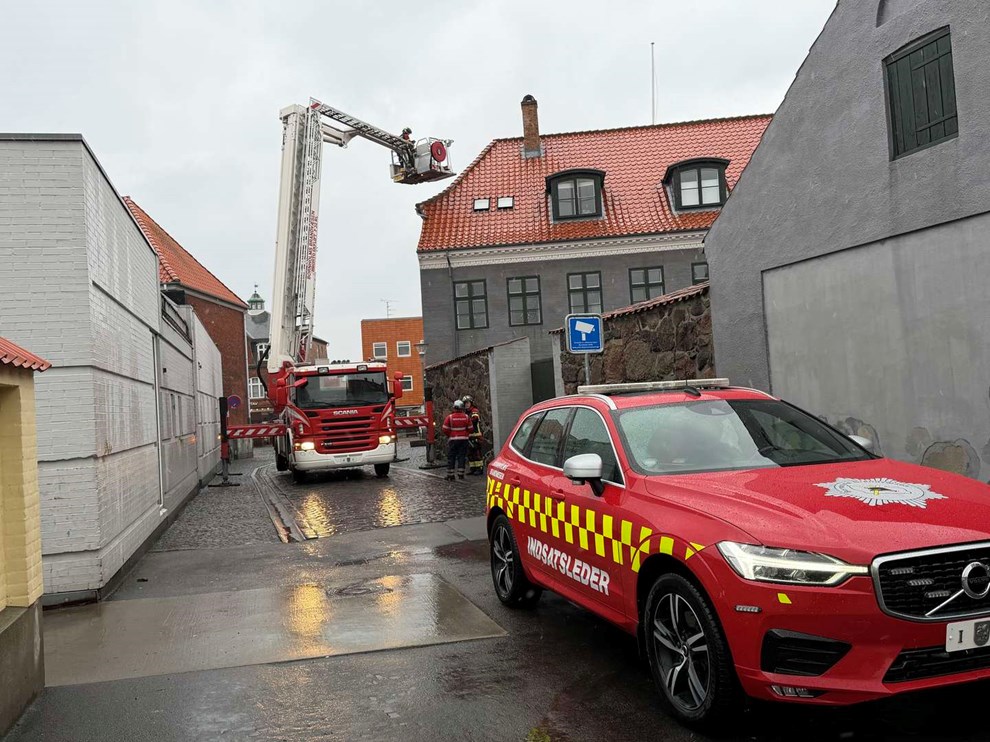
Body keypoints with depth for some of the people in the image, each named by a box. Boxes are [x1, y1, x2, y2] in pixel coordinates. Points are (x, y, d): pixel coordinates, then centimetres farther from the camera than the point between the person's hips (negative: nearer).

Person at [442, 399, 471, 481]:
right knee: (461, 457, 8)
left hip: (453, 440, -1)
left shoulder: (449, 417, -9)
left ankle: (450, 476, 4)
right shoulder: (466, 417, -3)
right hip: (463, 439, 2)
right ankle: (460, 474, 7)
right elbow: (470, 429, 2)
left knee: (451, 457, 4)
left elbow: (445, 430, -7)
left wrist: (449, 435, 10)